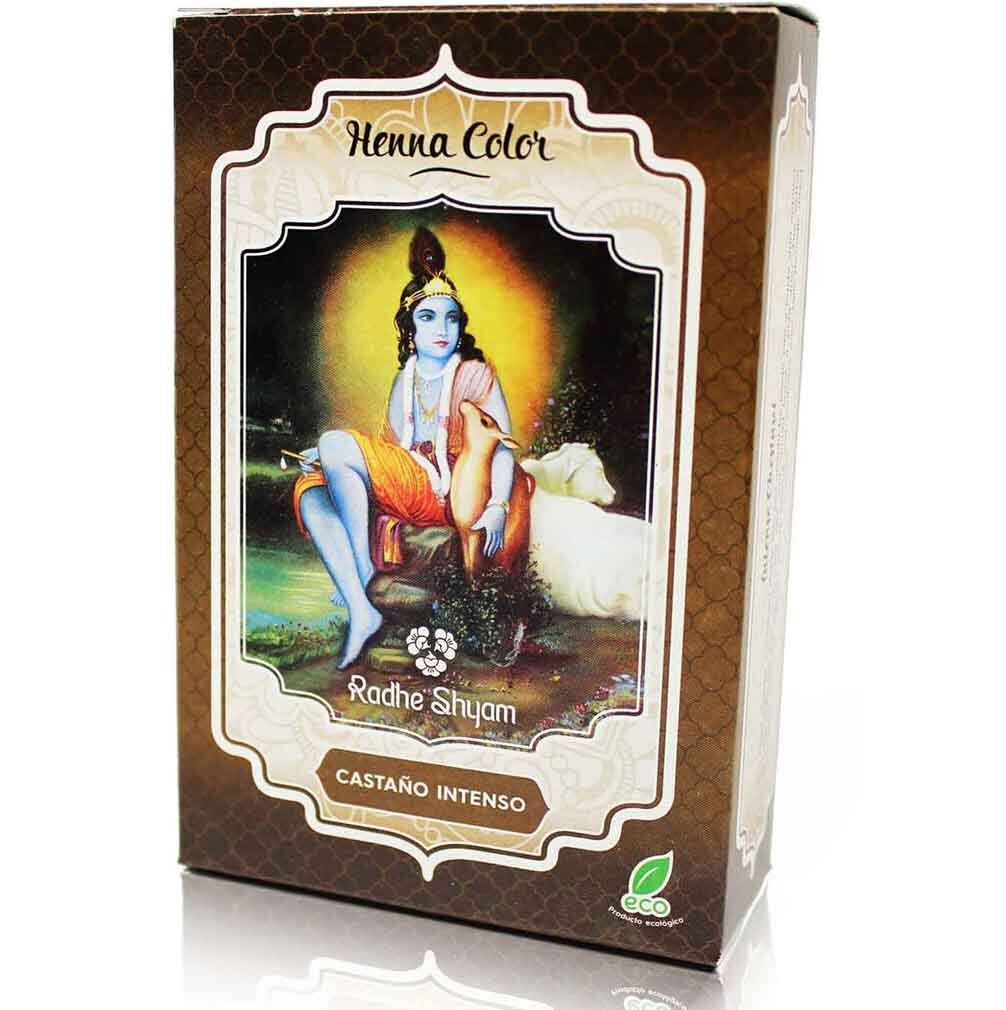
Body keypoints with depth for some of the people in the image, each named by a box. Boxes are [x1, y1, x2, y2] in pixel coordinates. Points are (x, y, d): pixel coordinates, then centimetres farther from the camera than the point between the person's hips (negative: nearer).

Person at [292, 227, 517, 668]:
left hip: (449, 494, -6)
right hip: (405, 492, 7)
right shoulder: (404, 381, 20)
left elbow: (502, 446, -6)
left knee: (336, 442, -21)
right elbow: (392, 448, 15)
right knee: (310, 494, -16)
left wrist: (497, 507, -22)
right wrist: (324, 459, 1)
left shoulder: (475, 374, 2)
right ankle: (360, 611, -32)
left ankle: (363, 571, -17)